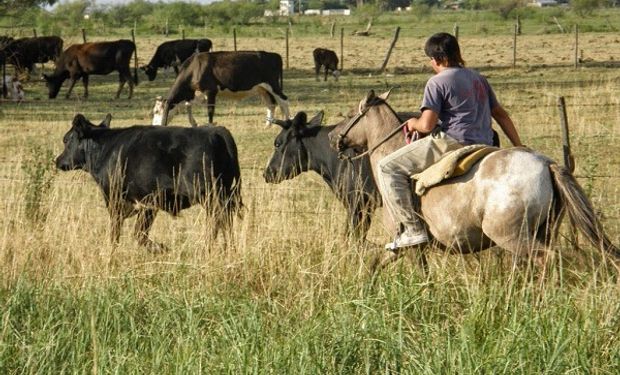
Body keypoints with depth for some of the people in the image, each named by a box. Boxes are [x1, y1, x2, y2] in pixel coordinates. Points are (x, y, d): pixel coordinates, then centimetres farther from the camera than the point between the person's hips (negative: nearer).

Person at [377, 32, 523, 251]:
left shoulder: (437, 82, -5)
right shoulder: (478, 78, 19)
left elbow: (427, 125, -12)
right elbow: (501, 114, 24)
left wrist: (414, 123, 12)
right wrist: (519, 148, 30)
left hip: (452, 142, -8)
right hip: (484, 147, 8)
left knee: (388, 167, -4)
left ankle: (411, 229, -13)